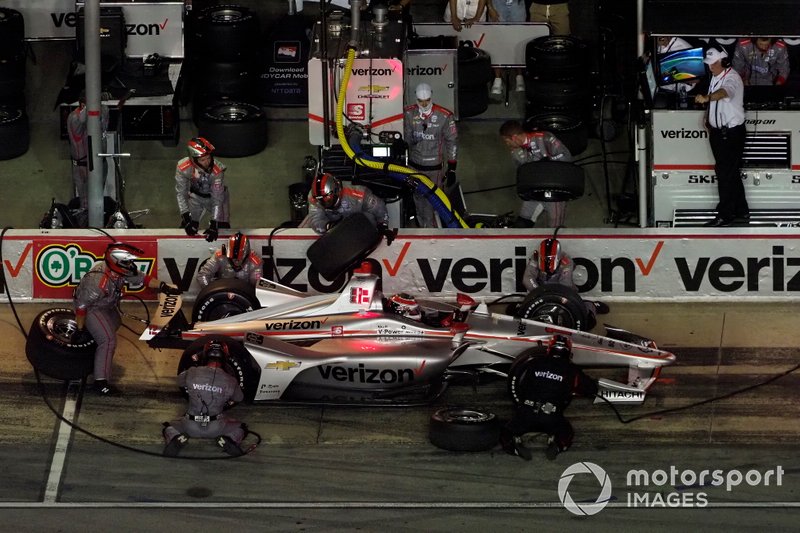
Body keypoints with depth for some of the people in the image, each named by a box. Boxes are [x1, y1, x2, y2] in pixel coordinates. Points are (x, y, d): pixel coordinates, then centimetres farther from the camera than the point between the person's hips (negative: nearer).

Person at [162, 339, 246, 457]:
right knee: (239, 429, 27)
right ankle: (227, 440, -6)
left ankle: (178, 439, -8)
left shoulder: (192, 373, -9)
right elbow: (239, 398, 11)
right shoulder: (230, 381, -9)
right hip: (217, 427, 0)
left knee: (169, 428, 27)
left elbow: (180, 381, 14)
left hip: (191, 426, 0)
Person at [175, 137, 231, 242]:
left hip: (217, 195, -2)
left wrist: (213, 225, -32)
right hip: (196, 196, 2)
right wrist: (186, 218, -27)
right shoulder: (183, 167, -32)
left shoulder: (217, 170, -37)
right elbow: (181, 193, -22)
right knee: (189, 227, -4)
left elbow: (217, 199, -32)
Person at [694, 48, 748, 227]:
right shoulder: (715, 77, 10)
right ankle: (741, 210, 27)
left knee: (725, 173, -8)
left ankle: (725, 215, -4)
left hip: (732, 133, -9)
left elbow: (725, 92, -41)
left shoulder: (732, 78, -18)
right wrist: (708, 119, 11)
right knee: (731, 173, 16)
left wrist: (706, 98, -58)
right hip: (718, 132, 9)